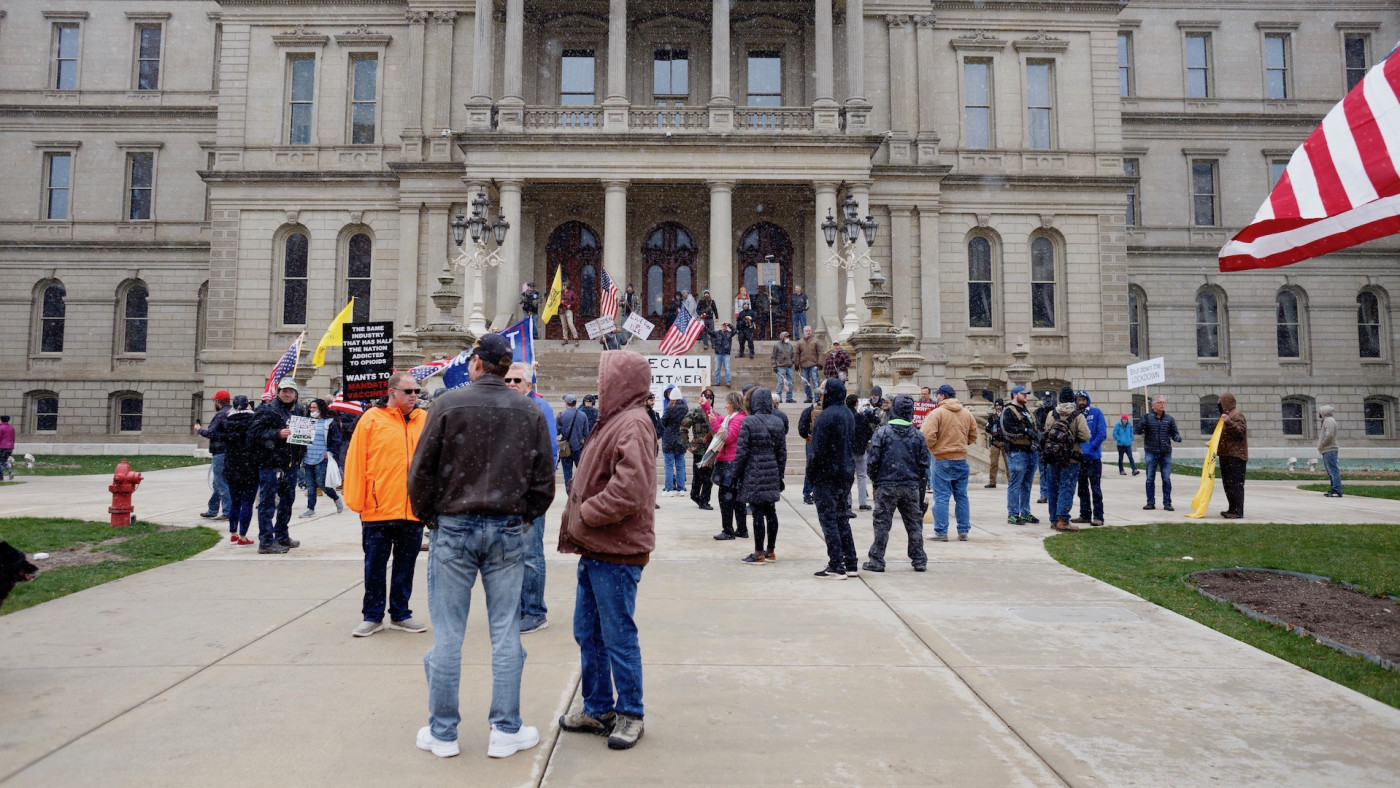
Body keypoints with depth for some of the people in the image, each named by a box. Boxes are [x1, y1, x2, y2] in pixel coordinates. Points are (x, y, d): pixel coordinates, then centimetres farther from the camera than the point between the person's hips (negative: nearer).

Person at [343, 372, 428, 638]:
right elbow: (356, 460, -4)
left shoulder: (426, 420, 7)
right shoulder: (372, 419, -3)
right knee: (375, 566, 8)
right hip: (379, 510, -3)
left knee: (405, 566, 13)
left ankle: (400, 614, 25)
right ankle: (372, 616, 21)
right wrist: (356, 501, -7)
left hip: (414, 510, 3)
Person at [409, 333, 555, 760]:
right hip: (507, 532, 2)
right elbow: (544, 479, 3)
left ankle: (442, 732, 17)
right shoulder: (530, 412, 2)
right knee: (505, 633, 8)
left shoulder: (448, 404, -5)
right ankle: (506, 731, 15)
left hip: (453, 529, -2)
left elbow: (422, 471, -4)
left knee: (447, 634, 7)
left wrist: (428, 516, 10)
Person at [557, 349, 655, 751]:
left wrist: (585, 514, -15)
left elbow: (630, 490, -26)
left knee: (619, 636, 2)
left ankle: (630, 715, 17)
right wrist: (578, 525, 11)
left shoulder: (633, 425, -16)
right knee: (588, 634, 17)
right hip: (595, 551, 10)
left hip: (616, 555, -10)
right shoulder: (613, 422, 15)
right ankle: (597, 709, 30)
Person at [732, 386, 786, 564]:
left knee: (758, 513, -2)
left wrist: (736, 474, -1)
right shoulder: (778, 422, 7)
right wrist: (779, 475, 19)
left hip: (754, 475, -6)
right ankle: (770, 551, 20)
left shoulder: (749, 422, -11)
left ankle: (759, 554, 3)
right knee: (770, 512, 11)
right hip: (772, 475, 6)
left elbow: (741, 451, -11)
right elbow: (782, 452, 11)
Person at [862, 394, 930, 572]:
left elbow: (873, 460, -8)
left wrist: (875, 481, 8)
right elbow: (924, 464, 7)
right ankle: (919, 561, 18)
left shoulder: (882, 432, -7)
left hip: (887, 486, -3)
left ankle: (877, 561, 6)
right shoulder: (918, 435, 3)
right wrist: (921, 487, 17)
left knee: (882, 524, 3)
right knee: (914, 523, 12)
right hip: (911, 486, 3)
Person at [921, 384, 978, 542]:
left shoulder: (937, 412, -10)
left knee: (941, 497, -1)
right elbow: (973, 435, 13)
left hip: (942, 459, -5)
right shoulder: (967, 413, 8)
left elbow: (927, 435, -19)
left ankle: (941, 532, -1)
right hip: (961, 458, 5)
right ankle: (964, 532, 16)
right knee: (961, 496, 12)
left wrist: (932, 447, -2)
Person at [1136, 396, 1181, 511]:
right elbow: (1137, 431, -4)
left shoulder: (1169, 418, 6)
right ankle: (1150, 503, 13)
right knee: (1150, 479, 5)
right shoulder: (1147, 417, 0)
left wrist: (1177, 437, -14)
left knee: (1166, 479, 4)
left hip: (1166, 454, 2)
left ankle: (1167, 503, 11)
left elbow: (1174, 433, 9)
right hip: (1151, 453, -1)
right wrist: (1142, 422, -23)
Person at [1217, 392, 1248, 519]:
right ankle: (1232, 509, 19)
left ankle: (1238, 511, -10)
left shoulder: (1237, 415, -8)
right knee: (1227, 484, 13)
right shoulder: (1227, 415, 21)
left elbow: (1241, 431, -21)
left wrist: (1228, 422, -30)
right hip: (1226, 455, 10)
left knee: (1235, 484, -10)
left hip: (1235, 456, -10)